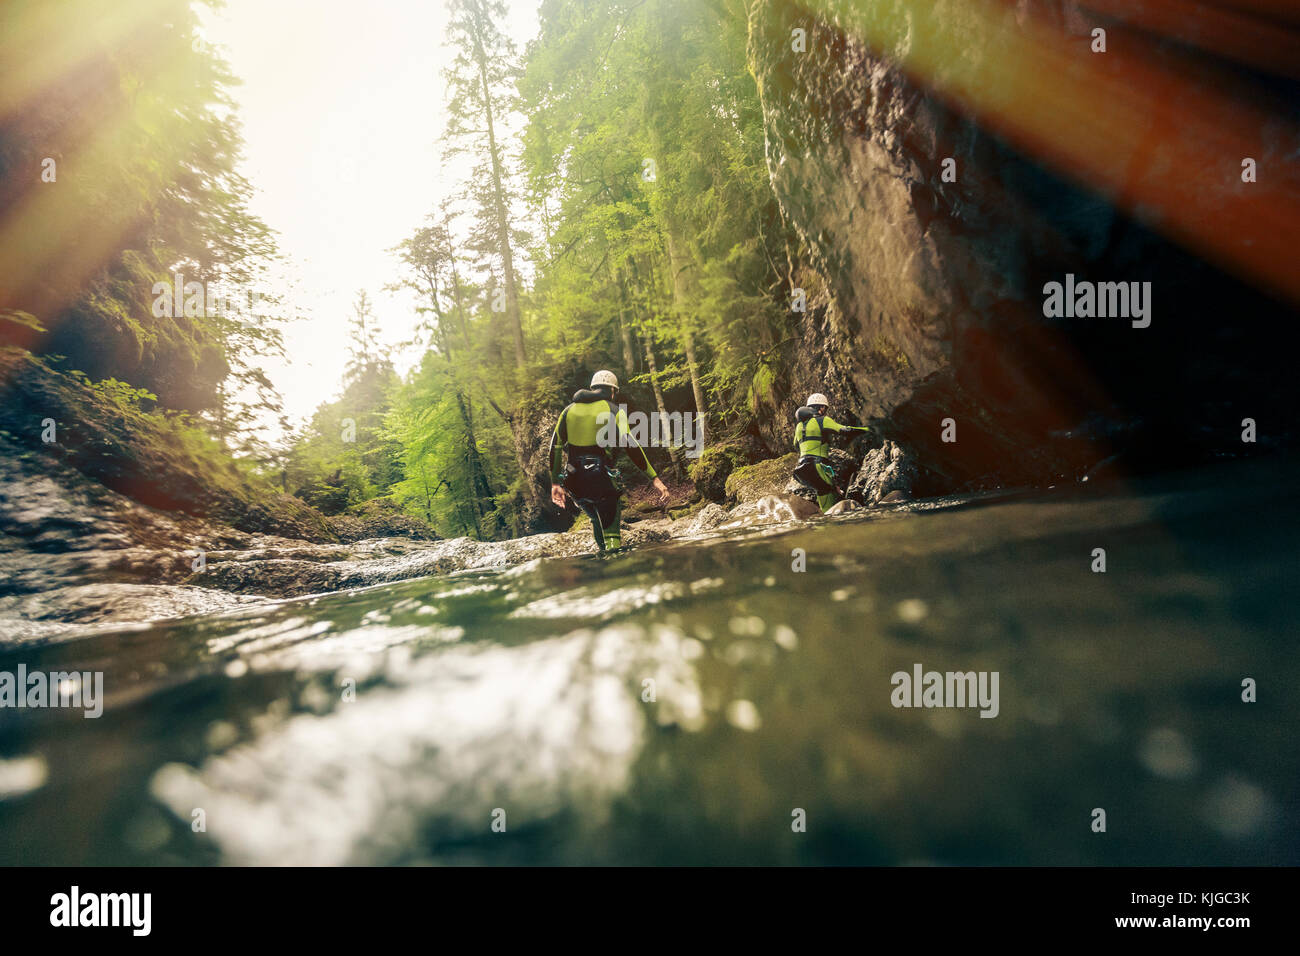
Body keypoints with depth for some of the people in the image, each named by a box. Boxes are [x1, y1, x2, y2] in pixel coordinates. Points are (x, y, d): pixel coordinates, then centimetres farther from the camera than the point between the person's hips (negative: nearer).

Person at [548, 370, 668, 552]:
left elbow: (555, 446, 13)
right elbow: (631, 447, -10)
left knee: (597, 522, 24)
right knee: (611, 531, -2)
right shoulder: (614, 411, 0)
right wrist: (655, 478, -12)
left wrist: (555, 483, 19)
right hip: (602, 479, -5)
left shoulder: (569, 409, 15)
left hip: (574, 481, 5)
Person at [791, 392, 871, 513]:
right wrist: (864, 428, 5)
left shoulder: (799, 426, 19)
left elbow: (796, 447, 31)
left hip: (801, 468, 8)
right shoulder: (822, 420, -2)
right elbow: (843, 430, -8)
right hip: (816, 466, -7)